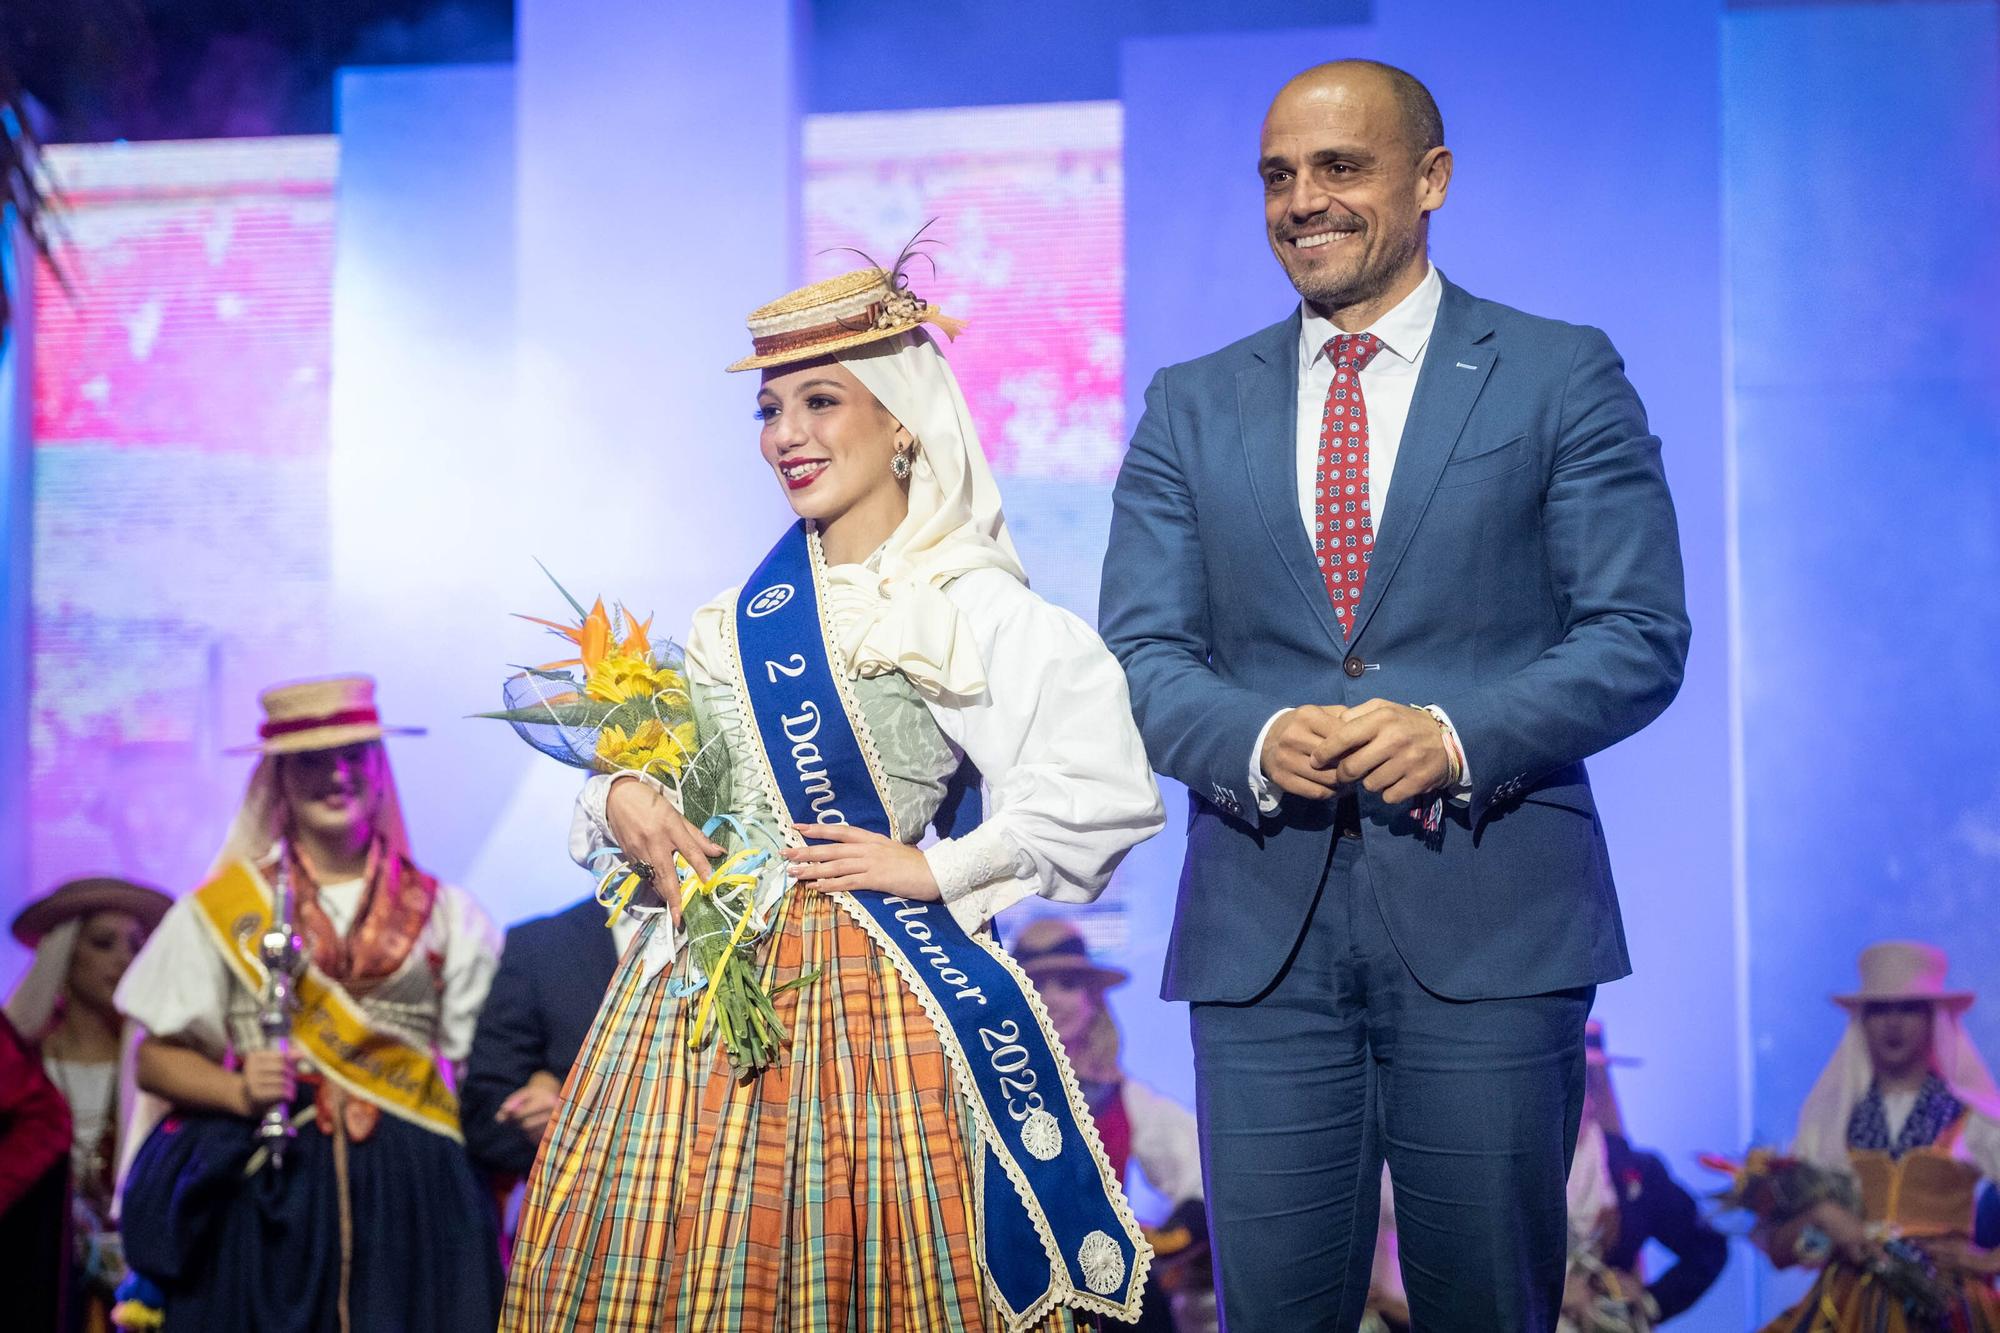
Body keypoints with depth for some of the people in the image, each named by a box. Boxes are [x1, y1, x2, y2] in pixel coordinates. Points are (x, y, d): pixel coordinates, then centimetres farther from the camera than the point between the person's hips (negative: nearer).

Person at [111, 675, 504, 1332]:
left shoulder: (445, 914, 11)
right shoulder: (220, 912, 8)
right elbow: (154, 1060, 7)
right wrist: (239, 1091, -13)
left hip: (411, 1199, 1)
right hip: (267, 1192, -1)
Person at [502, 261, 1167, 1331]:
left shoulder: (971, 608, -6)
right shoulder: (746, 614, 13)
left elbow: (1108, 787, -15)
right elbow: (658, 752, 19)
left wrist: (938, 869, -11)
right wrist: (619, 800, -3)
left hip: (867, 990, -6)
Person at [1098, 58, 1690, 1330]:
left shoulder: (1564, 377, 5)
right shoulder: (1191, 407, 13)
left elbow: (1639, 637, -1)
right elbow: (1142, 650, 6)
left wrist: (1458, 736, -18)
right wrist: (1255, 741, -15)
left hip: (1488, 921, -2)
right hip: (1263, 931, 2)